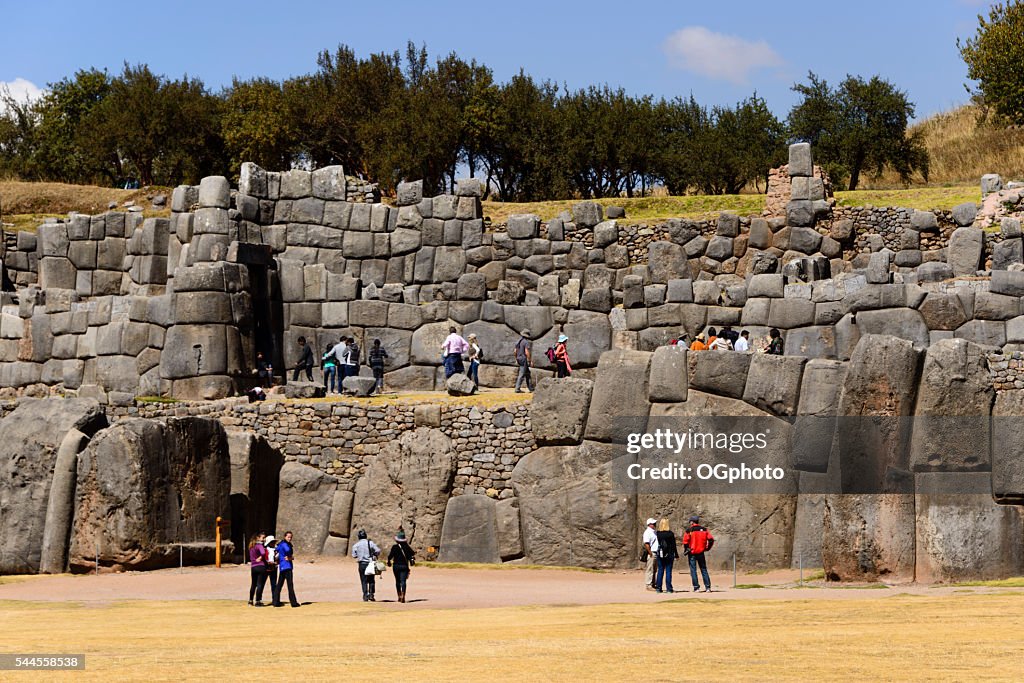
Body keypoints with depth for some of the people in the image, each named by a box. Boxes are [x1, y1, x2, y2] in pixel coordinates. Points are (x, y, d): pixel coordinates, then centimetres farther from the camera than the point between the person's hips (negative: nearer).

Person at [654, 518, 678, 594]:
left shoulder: (658, 533, -2)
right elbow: (673, 546, -7)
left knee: (660, 571, 10)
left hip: (660, 554, 3)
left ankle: (658, 588, 10)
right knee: (668, 571, 0)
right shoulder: (670, 534, -10)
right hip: (669, 555, -3)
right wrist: (676, 555, 0)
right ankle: (669, 588, -1)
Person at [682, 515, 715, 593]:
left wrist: (686, 550, 1)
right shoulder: (704, 530, 5)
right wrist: (707, 548, 11)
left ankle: (696, 587, -4)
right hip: (701, 552, 4)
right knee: (704, 569, 10)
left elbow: (685, 542, -12)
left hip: (692, 553, -4)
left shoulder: (689, 530, -7)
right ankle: (708, 587, 3)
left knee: (693, 570, 1)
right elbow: (711, 539, 1)